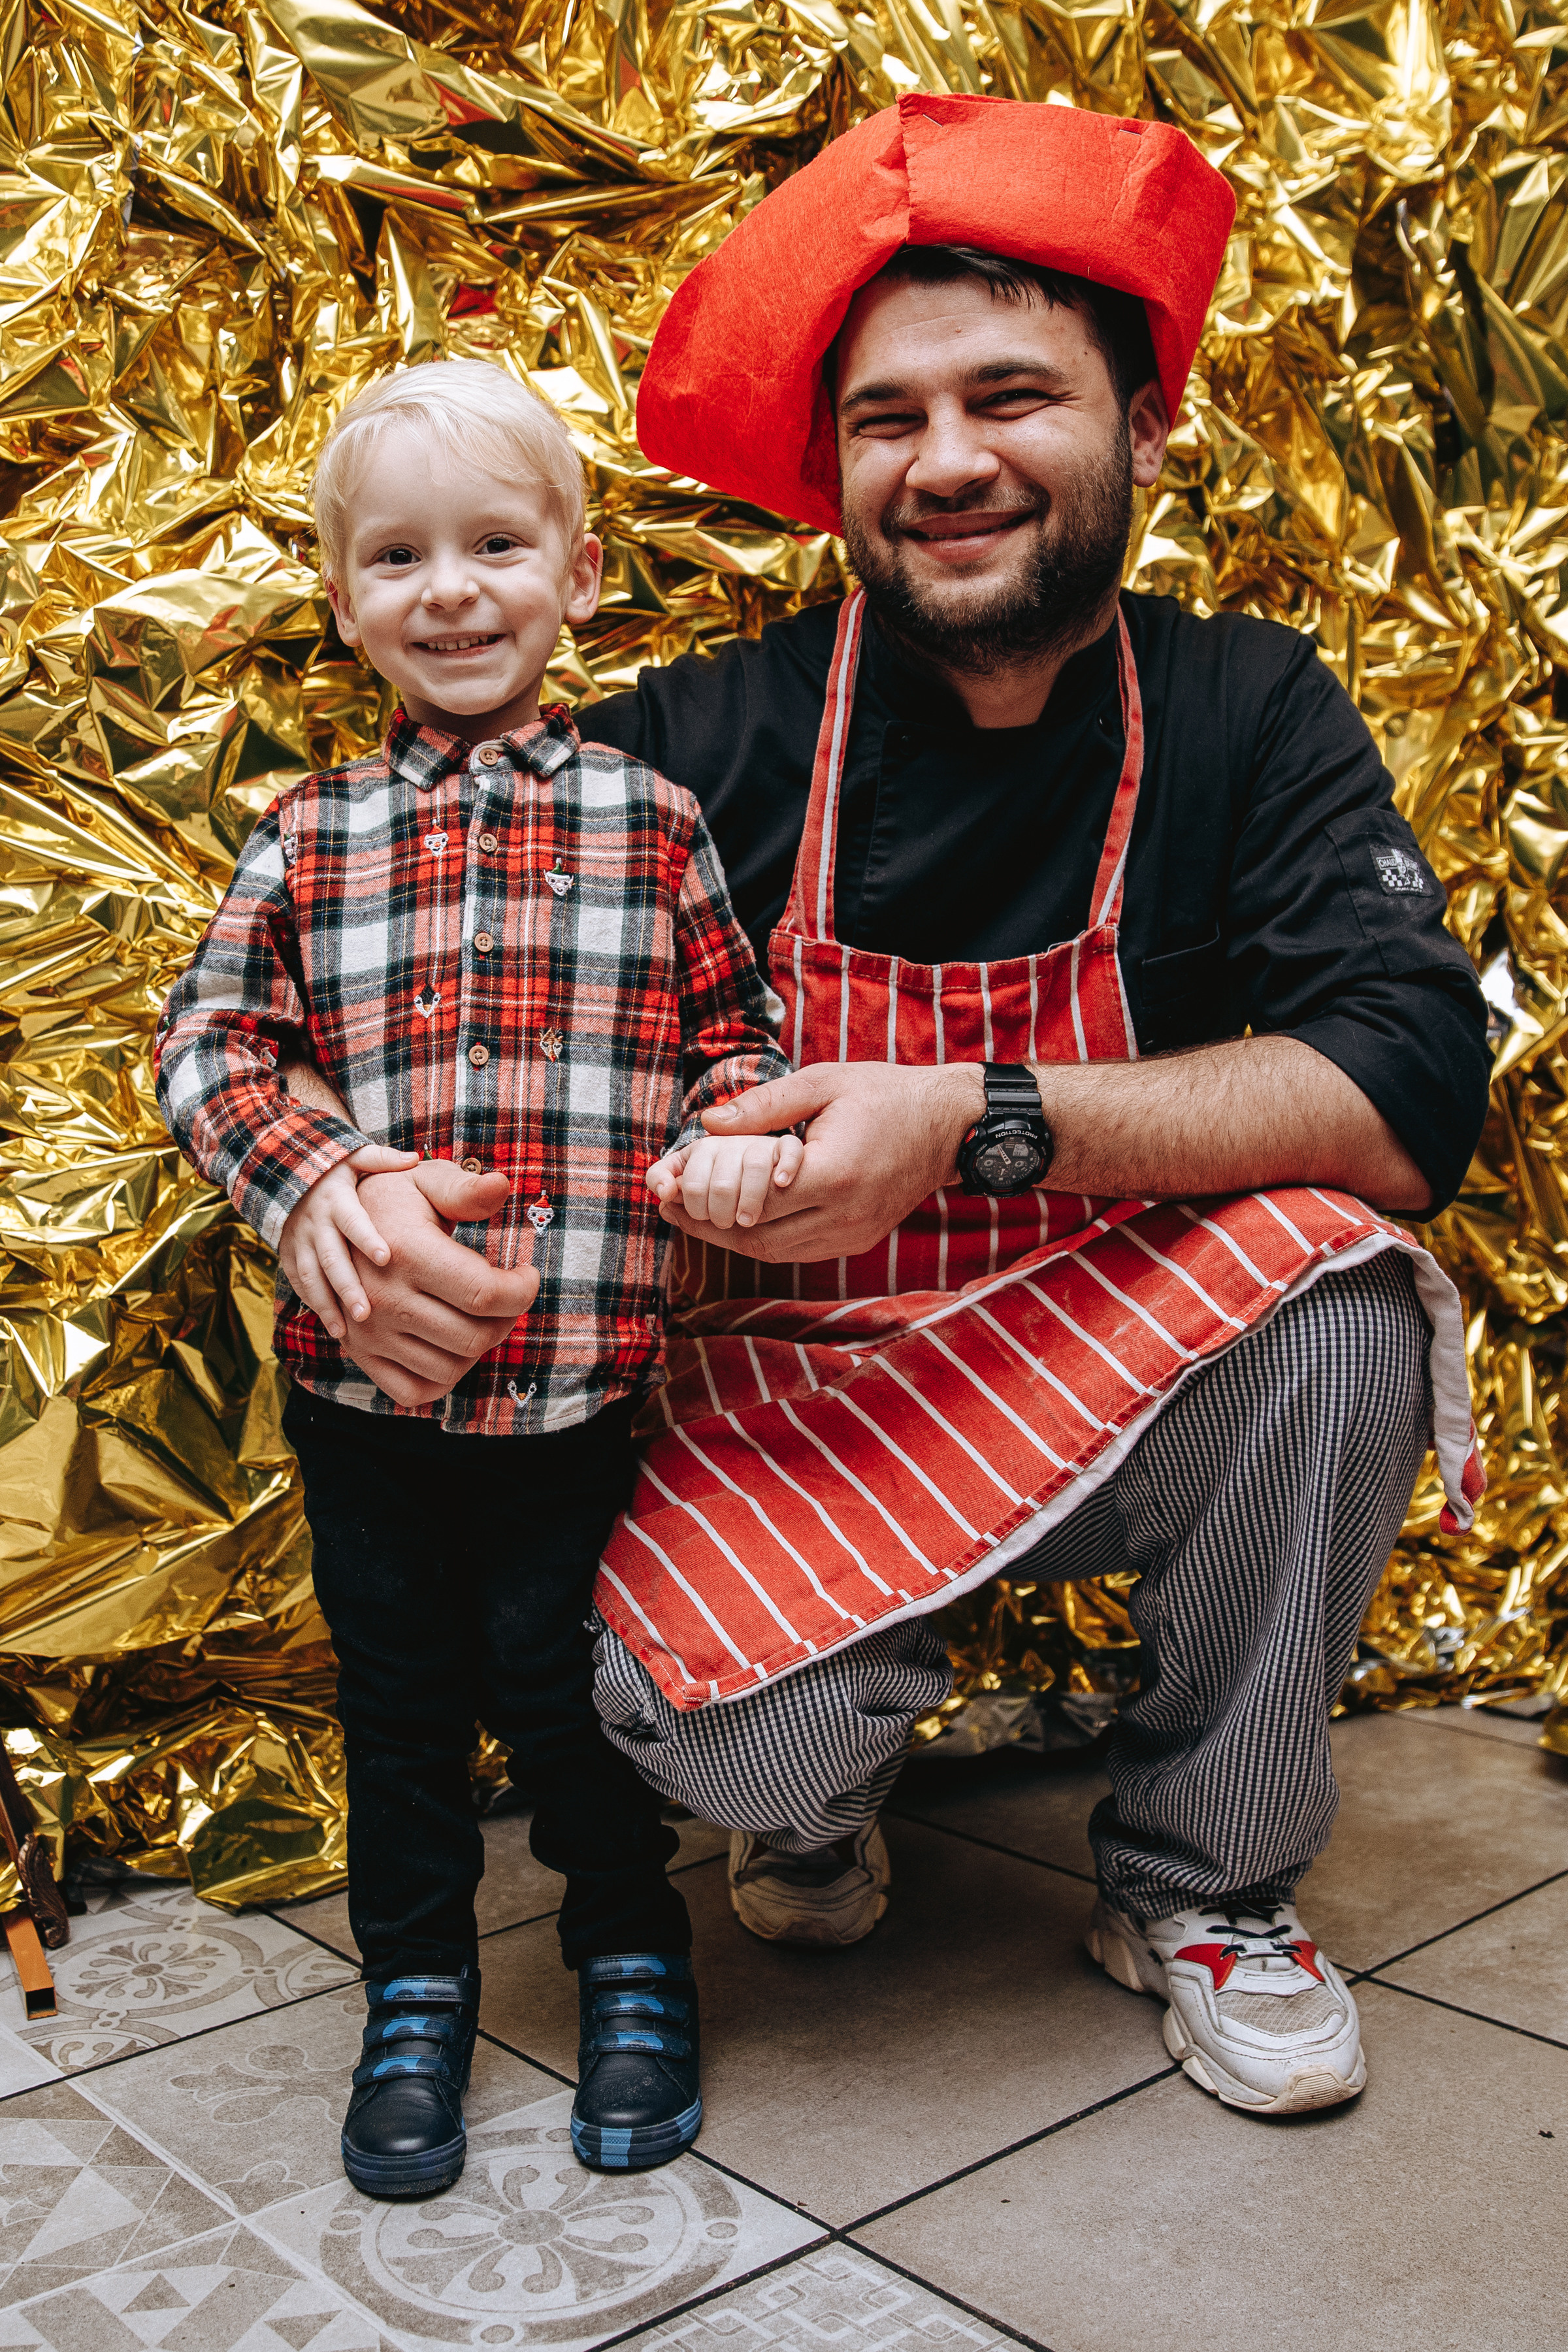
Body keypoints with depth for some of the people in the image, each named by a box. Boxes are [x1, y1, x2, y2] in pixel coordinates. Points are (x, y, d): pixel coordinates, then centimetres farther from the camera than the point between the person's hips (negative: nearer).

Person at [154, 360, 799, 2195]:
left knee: (550, 1670, 8)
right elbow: (206, 1037, 4)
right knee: (397, 1686, 15)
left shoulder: (647, 820, 2)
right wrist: (299, 1175, -13)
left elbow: (733, 1028, 7)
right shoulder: (310, 841, 4)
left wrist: (731, 1130, -15)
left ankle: (633, 1957, 33)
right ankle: (416, 1989, 35)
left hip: (573, 1366, -2)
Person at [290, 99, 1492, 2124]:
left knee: (1336, 1281, -28)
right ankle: (817, 1798, 14)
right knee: (704, 1719, -29)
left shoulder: (1247, 717, -6)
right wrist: (344, 1175, -27)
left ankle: (1200, 1879, -1)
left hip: (1128, 1381, 2)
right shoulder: (699, 743, -10)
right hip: (788, 1405, -1)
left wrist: (980, 1125, -30)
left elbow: (1412, 1082, -20)